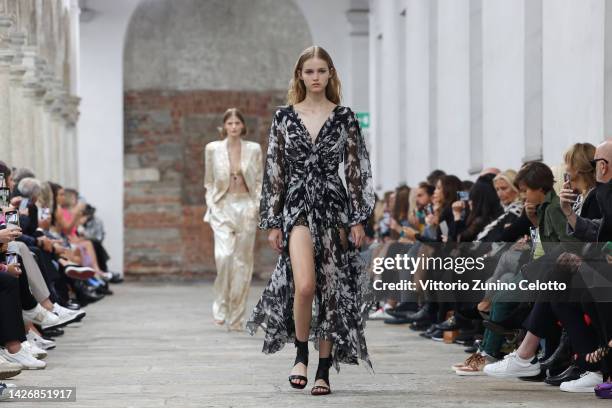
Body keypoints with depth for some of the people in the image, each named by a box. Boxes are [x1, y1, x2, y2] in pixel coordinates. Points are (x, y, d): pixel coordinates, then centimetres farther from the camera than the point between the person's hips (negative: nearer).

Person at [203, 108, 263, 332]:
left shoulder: (253, 149, 4)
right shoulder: (213, 149, 3)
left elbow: (260, 181, 8)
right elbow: (209, 181, 10)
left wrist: (257, 205, -4)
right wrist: (210, 206, 0)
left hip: (246, 207, 1)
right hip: (223, 207, -1)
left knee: (242, 262, 1)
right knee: (223, 255, -22)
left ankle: (236, 317, 9)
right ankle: (221, 305, -3)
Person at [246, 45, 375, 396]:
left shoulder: (344, 118, 4)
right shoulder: (284, 117, 5)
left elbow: (357, 170, 3)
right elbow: (275, 172, 6)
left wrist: (359, 219, -3)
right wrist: (273, 222, 2)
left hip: (334, 208, 1)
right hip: (298, 208, -1)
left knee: (332, 291, 2)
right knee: (305, 286, -19)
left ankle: (325, 371, 12)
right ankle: (301, 354, 6)